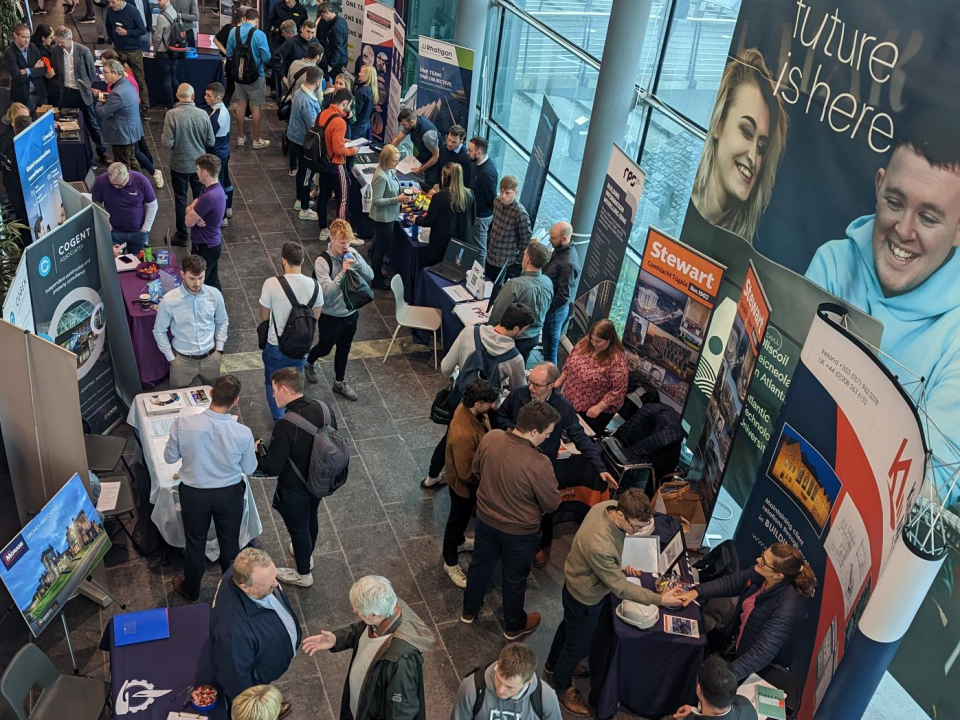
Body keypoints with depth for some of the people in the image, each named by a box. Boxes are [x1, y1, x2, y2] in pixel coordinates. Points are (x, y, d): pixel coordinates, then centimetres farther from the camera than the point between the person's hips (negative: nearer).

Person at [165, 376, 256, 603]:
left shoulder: (182, 424, -25)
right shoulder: (243, 433, -26)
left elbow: (169, 458, -8)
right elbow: (249, 469, -8)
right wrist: (252, 452, 12)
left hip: (194, 493, 0)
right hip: (230, 494, 0)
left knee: (195, 543, 24)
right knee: (230, 542, 23)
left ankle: (191, 590, 48)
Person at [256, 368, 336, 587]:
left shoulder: (285, 425, -35)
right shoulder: (324, 409, -16)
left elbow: (272, 468, -27)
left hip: (295, 490, -6)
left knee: (298, 527, 18)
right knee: (311, 518, 30)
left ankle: (303, 574, 41)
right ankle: (307, 554, 57)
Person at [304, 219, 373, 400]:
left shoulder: (352, 254, -8)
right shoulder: (322, 261, -24)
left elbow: (370, 276, -5)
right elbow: (327, 291, -30)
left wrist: (357, 262, -23)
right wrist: (343, 271, -38)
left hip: (351, 313, 5)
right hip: (331, 316, -5)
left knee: (344, 349, 20)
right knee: (325, 348, 18)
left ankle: (339, 383, 40)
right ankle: (309, 363, 51)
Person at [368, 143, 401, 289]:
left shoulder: (389, 170, -3)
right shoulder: (381, 177, -30)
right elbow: (376, 200, -27)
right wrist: (397, 200, -29)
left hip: (388, 215, 9)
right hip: (383, 217, -9)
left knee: (379, 245, 25)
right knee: (382, 247, 6)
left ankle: (375, 271, 44)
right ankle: (376, 279, 23)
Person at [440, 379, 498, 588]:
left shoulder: (466, 408, -17)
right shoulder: (464, 434, -44)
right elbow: (467, 472, -30)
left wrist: (486, 425, -10)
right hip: (464, 484, -8)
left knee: (463, 517, 33)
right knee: (457, 520, 16)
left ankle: (458, 540, 61)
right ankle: (450, 563, 39)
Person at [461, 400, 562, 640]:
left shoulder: (490, 438, -19)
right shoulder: (538, 464, -36)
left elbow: (477, 470, 1)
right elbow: (552, 504, -19)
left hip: (485, 519, 5)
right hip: (519, 531, -5)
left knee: (480, 565, 28)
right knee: (514, 578, 20)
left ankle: (469, 611, 52)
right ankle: (514, 626, 45)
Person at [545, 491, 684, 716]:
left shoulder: (610, 505, -21)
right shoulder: (599, 546, -46)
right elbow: (620, 588, -31)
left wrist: (619, 568, -4)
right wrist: (659, 599, -26)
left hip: (579, 585, 8)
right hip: (585, 596, -8)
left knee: (569, 627, 33)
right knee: (579, 644, 19)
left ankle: (554, 663, 61)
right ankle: (563, 687, 47)